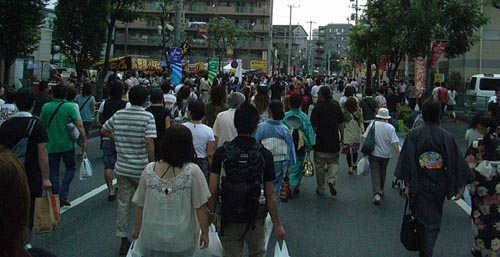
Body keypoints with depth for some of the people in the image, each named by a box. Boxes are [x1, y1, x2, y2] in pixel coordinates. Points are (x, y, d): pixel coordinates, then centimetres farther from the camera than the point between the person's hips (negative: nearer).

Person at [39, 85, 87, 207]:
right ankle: (63, 194, 0)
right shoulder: (70, 107, -9)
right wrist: (84, 141, -9)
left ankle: (56, 197, 13)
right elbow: (79, 125, -15)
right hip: (67, 145, -2)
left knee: (53, 172, 12)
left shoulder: (45, 107, 0)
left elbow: (42, 124, 11)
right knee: (71, 168, 13)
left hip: (51, 145, 2)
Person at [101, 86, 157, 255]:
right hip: (141, 168, -4)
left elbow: (103, 131, 14)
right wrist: (152, 164, -14)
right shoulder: (148, 117, -13)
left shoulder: (118, 115, 3)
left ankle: (123, 239, 14)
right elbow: (149, 142, -21)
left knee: (123, 203, 9)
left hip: (122, 168, 4)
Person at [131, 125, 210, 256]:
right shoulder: (192, 171, -17)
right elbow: (201, 207, -13)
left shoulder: (149, 170, -9)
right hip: (182, 241, -1)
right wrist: (205, 232, 0)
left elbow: (140, 205, 0)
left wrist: (137, 229, 15)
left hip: (152, 240, 2)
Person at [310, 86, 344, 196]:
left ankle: (320, 188, 16)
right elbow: (340, 124, 6)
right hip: (334, 141, 3)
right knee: (334, 162, 16)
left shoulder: (317, 109, -8)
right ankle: (332, 180, -10)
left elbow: (313, 126, -7)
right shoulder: (336, 107, 3)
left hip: (320, 141, -3)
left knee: (319, 165, 9)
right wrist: (342, 137, 16)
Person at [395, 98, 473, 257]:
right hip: (439, 185, 1)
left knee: (422, 219, 14)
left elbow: (408, 161, -13)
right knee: (434, 220, 17)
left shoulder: (413, 134, -12)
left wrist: (408, 184, -7)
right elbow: (456, 162, -10)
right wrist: (461, 186, -5)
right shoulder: (446, 136, -9)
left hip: (419, 185, -1)